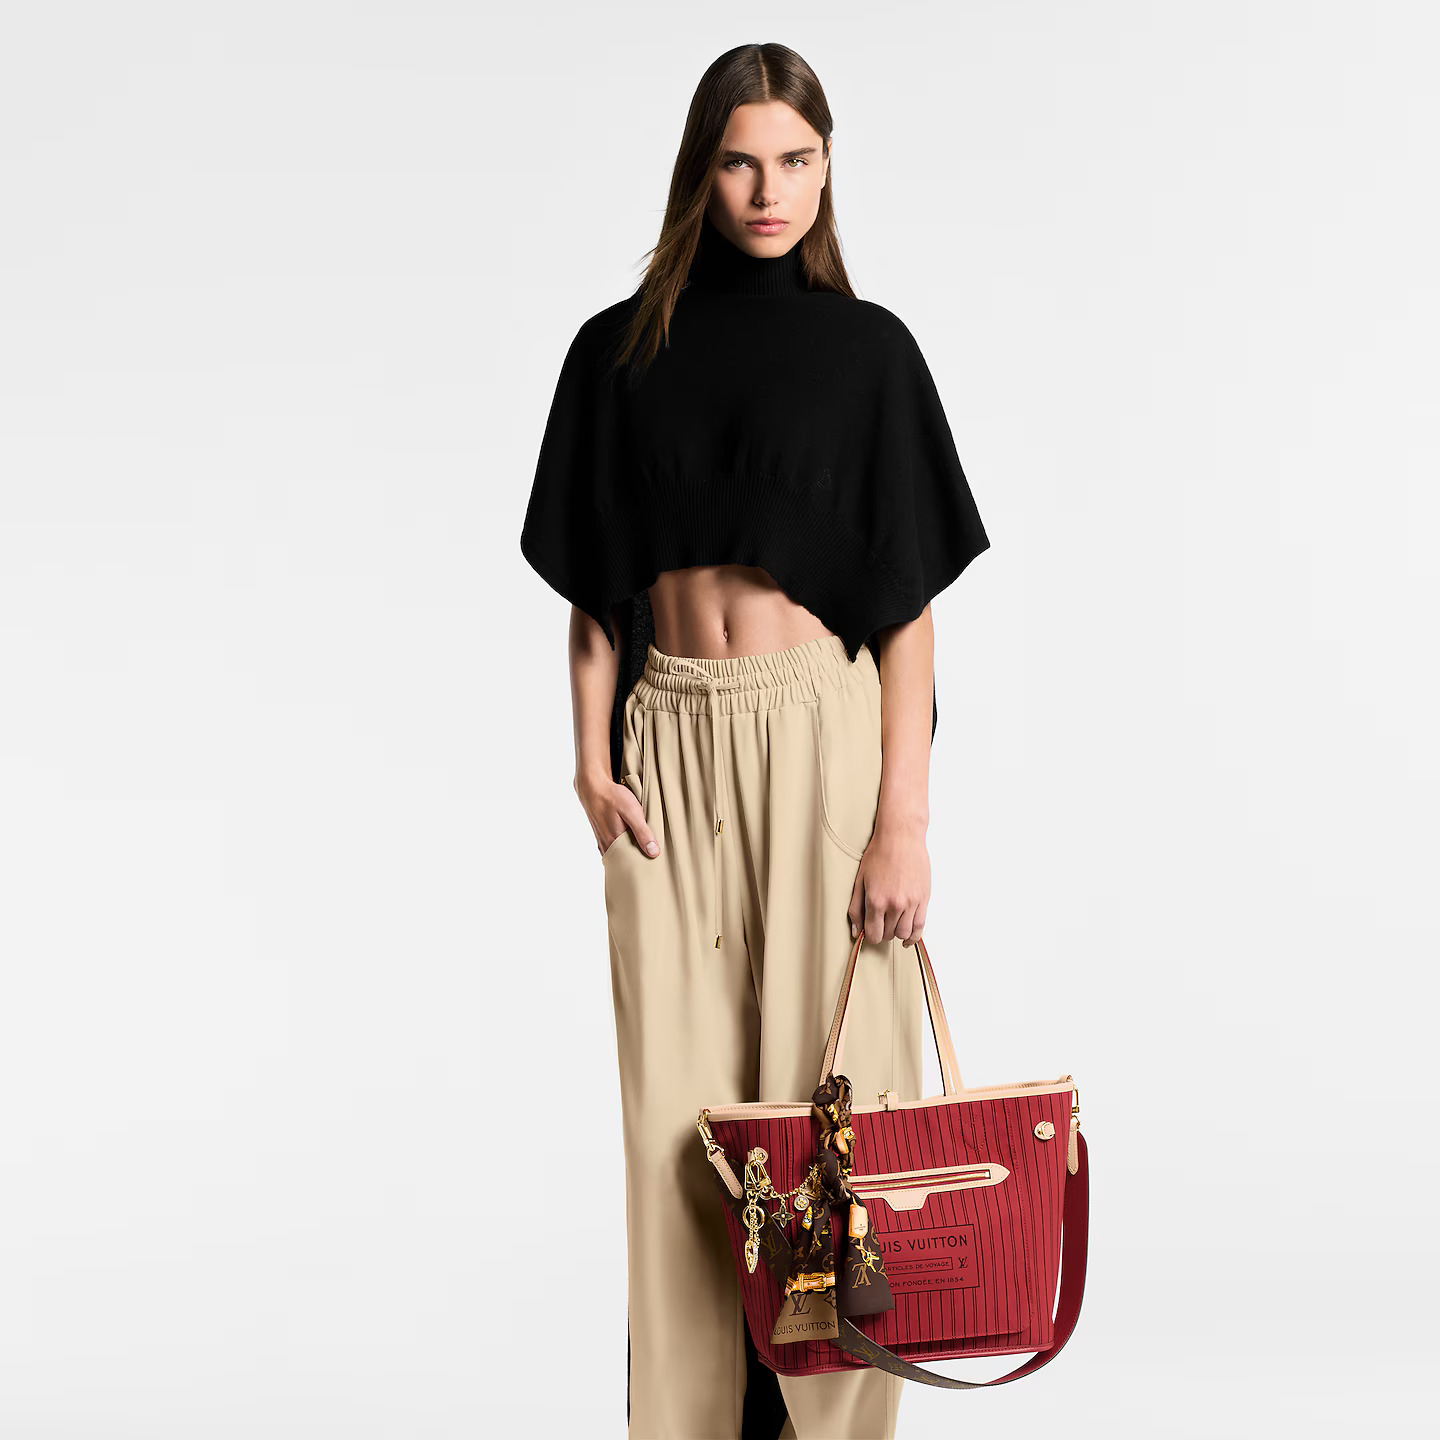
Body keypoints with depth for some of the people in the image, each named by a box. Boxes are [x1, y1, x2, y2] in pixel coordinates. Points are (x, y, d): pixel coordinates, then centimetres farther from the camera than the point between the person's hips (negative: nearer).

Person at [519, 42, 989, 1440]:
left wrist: (904, 815, -9)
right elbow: (592, 589, 9)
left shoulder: (865, 349, 0)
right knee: (677, 1091, 4)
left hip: (822, 729, -2)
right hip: (670, 740, 2)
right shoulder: (620, 352, 6)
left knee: (828, 1072, 0)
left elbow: (907, 603, -2)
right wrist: (593, 760, -3)